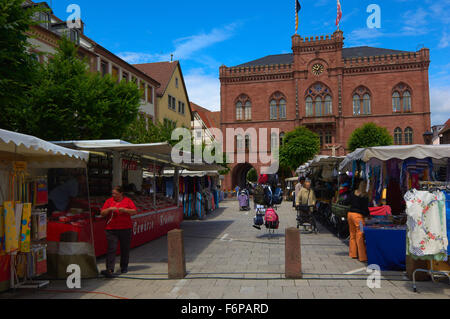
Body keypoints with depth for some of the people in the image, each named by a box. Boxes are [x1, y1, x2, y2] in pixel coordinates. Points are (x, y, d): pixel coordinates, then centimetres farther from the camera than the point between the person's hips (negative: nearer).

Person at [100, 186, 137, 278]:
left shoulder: (127, 200, 5)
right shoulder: (109, 201, 9)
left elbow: (134, 211, -2)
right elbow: (102, 213, 5)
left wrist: (125, 210, -17)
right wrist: (109, 209, -13)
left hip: (125, 229, 0)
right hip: (111, 229, 0)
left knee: (125, 249, 9)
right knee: (111, 249, -10)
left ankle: (124, 267, 25)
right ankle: (109, 269, -14)